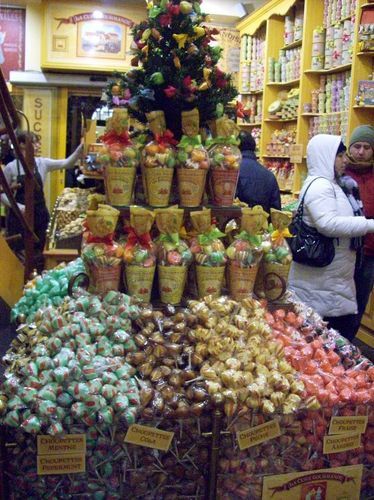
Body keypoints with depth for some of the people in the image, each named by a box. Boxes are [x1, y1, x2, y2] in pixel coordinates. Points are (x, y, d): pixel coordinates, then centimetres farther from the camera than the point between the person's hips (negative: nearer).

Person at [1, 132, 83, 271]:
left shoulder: (42, 163, 1)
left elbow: (67, 163, -9)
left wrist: (80, 148, -24)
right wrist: (18, 206, -16)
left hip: (40, 214, 2)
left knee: (38, 253, 10)